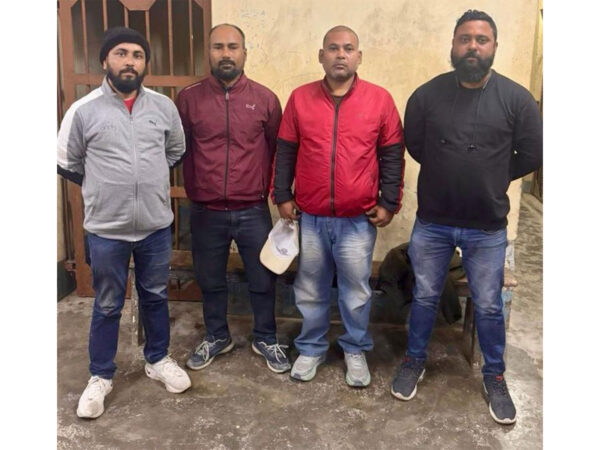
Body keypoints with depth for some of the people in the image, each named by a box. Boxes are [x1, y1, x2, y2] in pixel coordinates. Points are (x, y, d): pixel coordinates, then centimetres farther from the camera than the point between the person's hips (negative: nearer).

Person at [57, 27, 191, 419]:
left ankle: (158, 360, 39)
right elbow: (67, 165, 4)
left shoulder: (164, 106, -1)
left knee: (156, 296, 18)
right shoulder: (83, 110, -7)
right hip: (106, 229, -2)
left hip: (156, 225, 2)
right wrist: (102, 188, 11)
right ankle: (101, 376, 30)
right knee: (107, 306, 12)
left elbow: (177, 151, 15)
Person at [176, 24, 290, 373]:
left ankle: (266, 339, 33)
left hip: (254, 210, 0)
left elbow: (279, 150, 6)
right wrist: (194, 192, 6)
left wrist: (271, 191, 5)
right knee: (210, 282, 16)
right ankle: (216, 337, 38)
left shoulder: (265, 99, -2)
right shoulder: (188, 99, -2)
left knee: (263, 280, 11)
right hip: (206, 212, 1)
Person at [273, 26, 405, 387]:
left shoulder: (380, 99, -3)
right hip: (310, 218, 1)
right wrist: (282, 196, 3)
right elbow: (285, 152, 7)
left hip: (359, 219, -1)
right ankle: (311, 348, 34)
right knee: (311, 289, 14)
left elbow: (393, 156, 2)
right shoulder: (300, 99, 1)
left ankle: (356, 350, 33)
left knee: (356, 290, 12)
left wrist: (389, 203, -1)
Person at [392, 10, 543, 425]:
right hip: (431, 223, 1)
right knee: (424, 298, 15)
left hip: (488, 229, 0)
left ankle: (495, 376, 34)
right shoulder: (427, 94, -5)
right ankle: (415, 362, 37)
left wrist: (493, 180, 5)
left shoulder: (516, 99, -7)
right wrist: (449, 174, 8)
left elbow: (532, 155, 0)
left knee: (489, 307, 12)